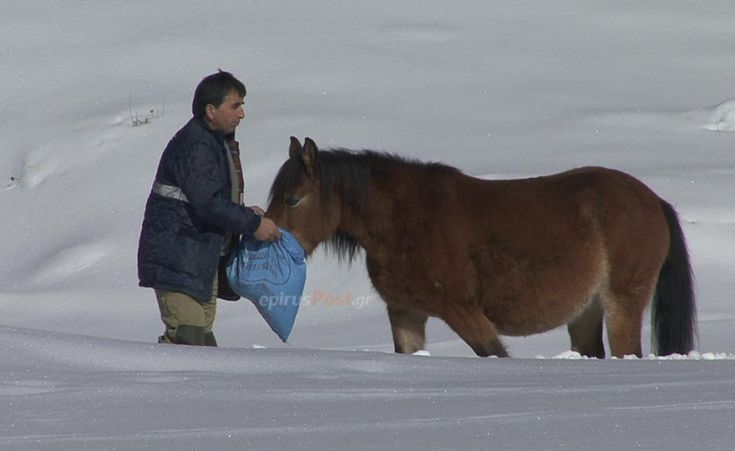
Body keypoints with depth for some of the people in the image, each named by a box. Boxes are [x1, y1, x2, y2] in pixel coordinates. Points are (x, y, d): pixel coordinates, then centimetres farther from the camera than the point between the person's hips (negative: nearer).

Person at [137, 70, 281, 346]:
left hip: (204, 258, 11)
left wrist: (245, 214, 8)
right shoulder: (194, 147, -18)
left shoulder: (218, 142, 16)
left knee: (203, 331, 15)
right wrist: (252, 223, -18)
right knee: (187, 334, -17)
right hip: (177, 260, -11)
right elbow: (209, 204, -26)